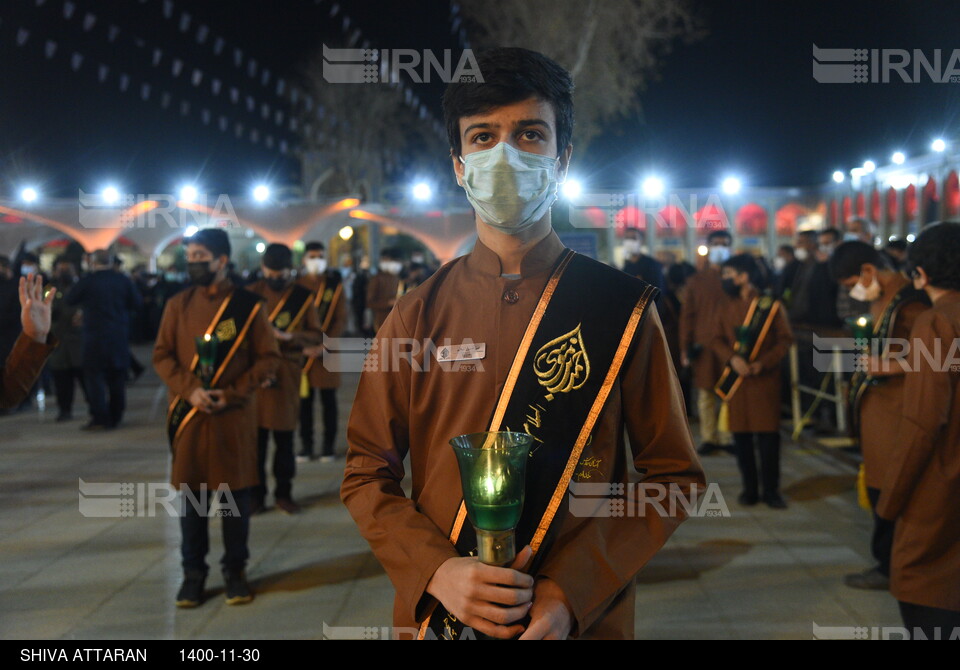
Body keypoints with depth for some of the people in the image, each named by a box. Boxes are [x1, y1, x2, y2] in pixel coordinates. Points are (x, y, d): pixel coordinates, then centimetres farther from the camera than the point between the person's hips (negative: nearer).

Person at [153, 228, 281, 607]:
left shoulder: (248, 306, -3)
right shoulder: (177, 305, 4)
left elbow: (268, 358, -2)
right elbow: (162, 355, 4)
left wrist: (232, 393, -13)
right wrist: (190, 390, -12)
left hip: (234, 417, -2)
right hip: (189, 416, 2)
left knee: (236, 495, 6)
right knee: (190, 496, 7)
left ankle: (235, 572, 19)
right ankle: (193, 573, 19)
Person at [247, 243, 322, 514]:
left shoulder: (303, 296, 4)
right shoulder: (250, 294, 4)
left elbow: (316, 334, 4)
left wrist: (290, 336, -15)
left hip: (287, 373, 0)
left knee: (285, 436, 6)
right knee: (256, 435, 1)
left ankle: (284, 492, 17)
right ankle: (256, 494, 11)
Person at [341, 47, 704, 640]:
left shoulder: (624, 308, -5)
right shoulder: (417, 315, 0)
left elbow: (675, 478, -4)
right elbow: (367, 475, 2)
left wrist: (572, 592, -16)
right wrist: (436, 569, -15)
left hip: (583, 619, -1)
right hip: (437, 615, 1)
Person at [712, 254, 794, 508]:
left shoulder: (771, 306, -3)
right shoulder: (726, 309, 9)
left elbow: (785, 339, -4)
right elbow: (718, 340, 9)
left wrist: (763, 363, -16)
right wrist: (732, 358, -10)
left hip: (764, 381, -3)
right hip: (735, 381, 4)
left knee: (768, 435, -2)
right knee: (741, 436, 5)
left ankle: (770, 489, 9)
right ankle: (750, 488, 17)